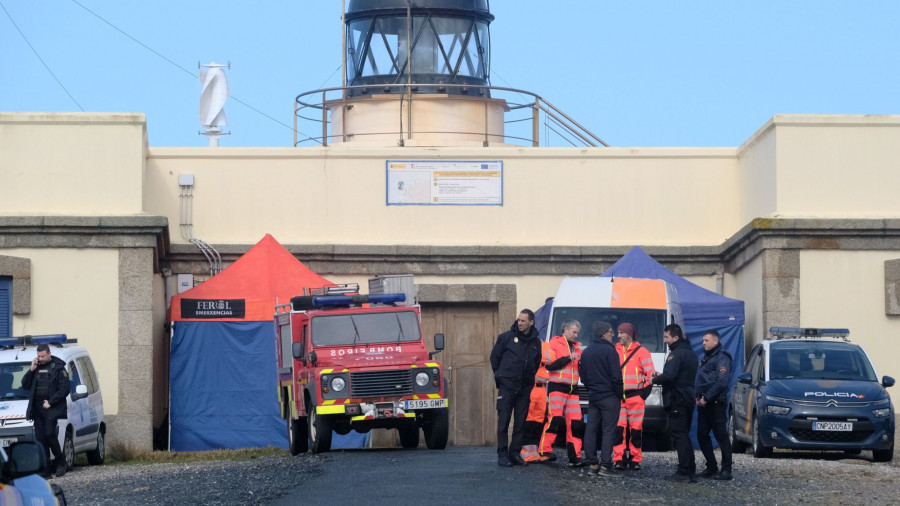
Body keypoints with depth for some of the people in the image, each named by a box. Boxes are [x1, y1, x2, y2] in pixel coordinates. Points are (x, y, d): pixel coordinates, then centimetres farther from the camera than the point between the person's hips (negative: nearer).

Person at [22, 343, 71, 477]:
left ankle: (61, 462, 1)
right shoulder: (36, 368, 17)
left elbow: (64, 389, -6)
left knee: (50, 435, -15)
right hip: (37, 408, 5)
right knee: (40, 438, 2)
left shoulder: (58, 368, 0)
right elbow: (25, 385, 14)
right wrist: (31, 370, 1)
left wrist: (50, 402, -13)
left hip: (52, 409, -5)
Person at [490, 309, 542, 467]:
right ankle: (502, 455, -3)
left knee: (520, 423, 5)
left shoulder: (535, 342, 9)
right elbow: (494, 357, 7)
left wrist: (530, 378, 13)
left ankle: (515, 454, 12)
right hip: (507, 387, -3)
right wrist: (500, 376, 7)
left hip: (525, 388, 3)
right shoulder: (507, 337, 0)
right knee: (504, 421, -5)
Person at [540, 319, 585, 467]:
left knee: (575, 423, 0)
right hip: (557, 387, -6)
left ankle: (575, 457, -1)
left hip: (573, 389, 6)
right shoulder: (555, 344, 1)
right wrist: (568, 358, -14)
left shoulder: (576, 347, 21)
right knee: (555, 419, -17)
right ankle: (545, 450, -12)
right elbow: (550, 364, -12)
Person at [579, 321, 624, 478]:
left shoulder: (586, 352, 12)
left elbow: (583, 376, 17)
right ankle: (605, 465, -13)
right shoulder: (609, 350, -13)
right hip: (609, 397, -7)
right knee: (608, 430, -7)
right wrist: (620, 394, -4)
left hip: (593, 396, 7)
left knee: (591, 429, 9)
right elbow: (616, 376, -15)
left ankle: (592, 463, 10)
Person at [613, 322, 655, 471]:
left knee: (636, 429, 0)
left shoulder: (642, 352, 2)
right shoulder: (615, 351, 12)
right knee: (619, 428, -5)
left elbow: (650, 373, 0)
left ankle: (635, 459, 6)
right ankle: (619, 459, -5)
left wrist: (645, 390, -11)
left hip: (635, 396, -2)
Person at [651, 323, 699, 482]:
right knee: (684, 435, 15)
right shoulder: (690, 353, 19)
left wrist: (655, 380, -6)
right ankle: (691, 471, 14)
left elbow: (669, 376, -25)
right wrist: (660, 376, 14)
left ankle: (684, 472, -11)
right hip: (688, 398, 10)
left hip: (677, 400, -10)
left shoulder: (677, 354, -14)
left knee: (679, 435, -8)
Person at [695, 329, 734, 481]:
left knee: (721, 436, -8)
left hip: (716, 404, -9)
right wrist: (699, 397, 8)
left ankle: (726, 470, -8)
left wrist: (706, 398, -18)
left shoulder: (722, 358, -8)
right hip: (704, 404, 9)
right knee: (702, 435, 8)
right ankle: (711, 467, 16)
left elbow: (721, 382, -18)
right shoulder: (706, 358, 20)